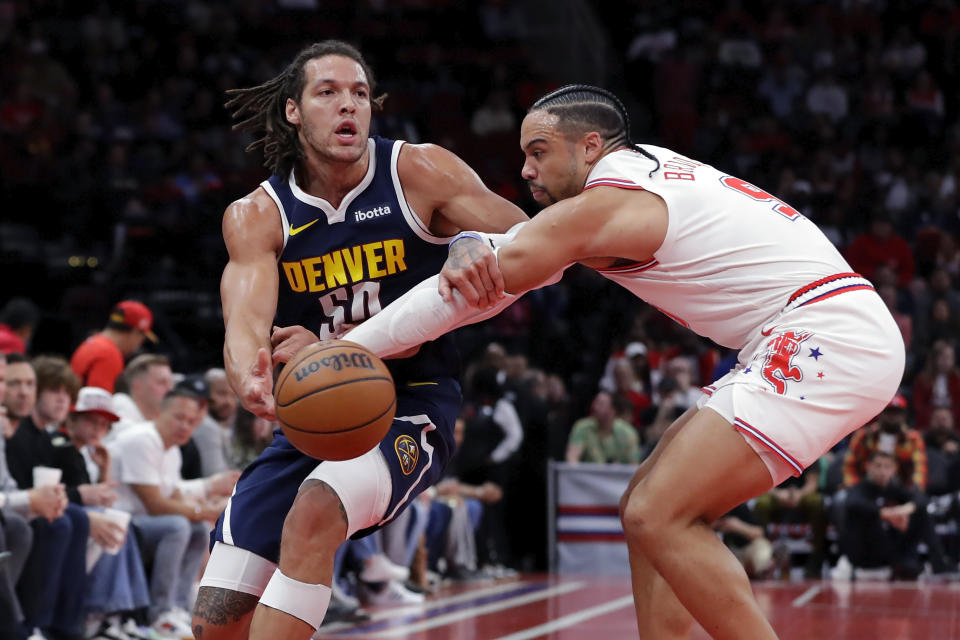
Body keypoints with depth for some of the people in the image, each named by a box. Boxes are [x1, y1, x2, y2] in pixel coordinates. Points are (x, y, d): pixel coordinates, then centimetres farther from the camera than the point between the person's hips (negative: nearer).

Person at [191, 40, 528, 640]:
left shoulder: (419, 172, -8)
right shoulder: (256, 216, -4)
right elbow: (247, 324, -19)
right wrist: (249, 379, -43)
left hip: (408, 406, -3)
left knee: (315, 508, -35)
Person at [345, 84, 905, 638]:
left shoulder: (606, 205, -9)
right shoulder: (648, 164, 17)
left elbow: (468, 295, -8)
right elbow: (526, 247, 19)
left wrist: (344, 350, -2)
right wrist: (470, 246, -4)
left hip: (829, 337, -10)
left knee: (659, 518, -15)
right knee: (651, 509, 11)